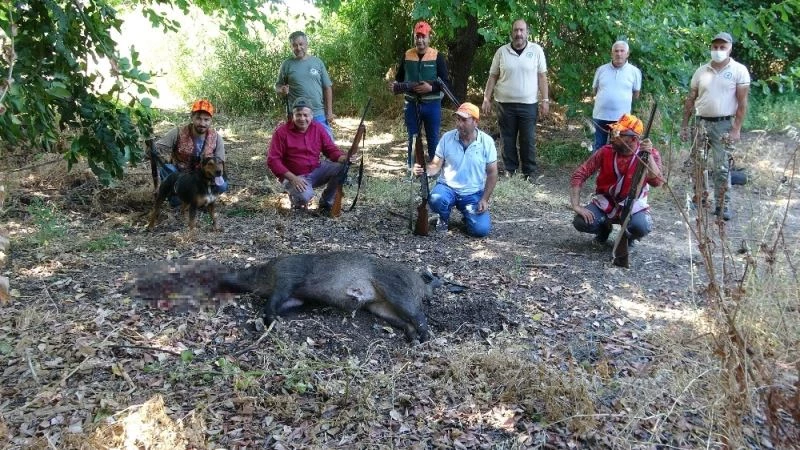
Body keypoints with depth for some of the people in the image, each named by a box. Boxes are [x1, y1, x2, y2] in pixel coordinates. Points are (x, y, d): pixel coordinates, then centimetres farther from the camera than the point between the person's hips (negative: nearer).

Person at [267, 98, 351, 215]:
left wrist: (344, 158, -23)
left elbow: (331, 149, 1)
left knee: (342, 166, -17)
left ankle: (326, 203, 0)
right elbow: (273, 160, -14)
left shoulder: (318, 128, 0)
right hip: (294, 176, -5)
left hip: (317, 171, 5)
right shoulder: (282, 132, -12)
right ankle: (297, 199, 6)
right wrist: (292, 178, -23)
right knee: (304, 196, -35)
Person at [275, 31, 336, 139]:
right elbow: (278, 86, 11)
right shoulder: (287, 65, 4)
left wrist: (329, 112, 0)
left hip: (319, 114, 1)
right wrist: (282, 90, -14)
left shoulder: (317, 62, 5)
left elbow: (327, 88, 6)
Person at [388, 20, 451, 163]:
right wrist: (394, 85, -9)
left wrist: (431, 88, -25)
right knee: (412, 138, 12)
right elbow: (399, 78, 14)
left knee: (433, 139, 9)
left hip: (431, 105, -2)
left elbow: (446, 83, -7)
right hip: (411, 104, 3)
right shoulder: (407, 55, 4)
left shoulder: (437, 56, -5)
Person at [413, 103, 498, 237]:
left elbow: (492, 173, -1)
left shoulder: (487, 141, -8)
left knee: (481, 230, -21)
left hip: (474, 194, 0)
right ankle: (443, 218, 3)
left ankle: (468, 215, 18)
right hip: (448, 187, 0)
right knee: (435, 199, -36)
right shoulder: (447, 138, -6)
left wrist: (485, 199, -9)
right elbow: (436, 165, -4)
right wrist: (424, 170, -28)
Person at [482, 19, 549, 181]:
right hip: (505, 104, 1)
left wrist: (545, 100, -3)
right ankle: (509, 170, 19)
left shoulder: (536, 50, 0)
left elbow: (542, 76, 2)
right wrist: (486, 99, 1)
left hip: (529, 104, -1)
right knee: (508, 140, 8)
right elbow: (493, 77, 6)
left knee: (528, 140, 4)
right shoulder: (501, 51, 2)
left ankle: (529, 172, 14)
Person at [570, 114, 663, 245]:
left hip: (633, 207, -1)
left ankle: (628, 236, 6)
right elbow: (579, 175, -12)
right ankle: (604, 227, 12)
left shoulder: (649, 154, -12)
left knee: (642, 227, -33)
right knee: (581, 222, -25)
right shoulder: (605, 151, -11)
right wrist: (576, 206, -22)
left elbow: (656, 182, -26)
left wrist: (649, 156, -35)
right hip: (605, 203, 2)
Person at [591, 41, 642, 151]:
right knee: (599, 147, 13)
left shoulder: (635, 71, -1)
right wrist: (605, 98, 7)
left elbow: (636, 94, 8)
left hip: (621, 117, -1)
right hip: (600, 116, 2)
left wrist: (623, 98, 6)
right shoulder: (601, 69, 3)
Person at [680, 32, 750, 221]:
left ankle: (723, 206, 1)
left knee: (721, 168, -4)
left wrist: (736, 129, -13)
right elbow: (690, 99, 11)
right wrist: (684, 125, 7)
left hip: (723, 125, -4)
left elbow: (742, 103, -6)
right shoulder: (701, 71, 8)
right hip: (701, 123, 4)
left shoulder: (739, 71, -3)